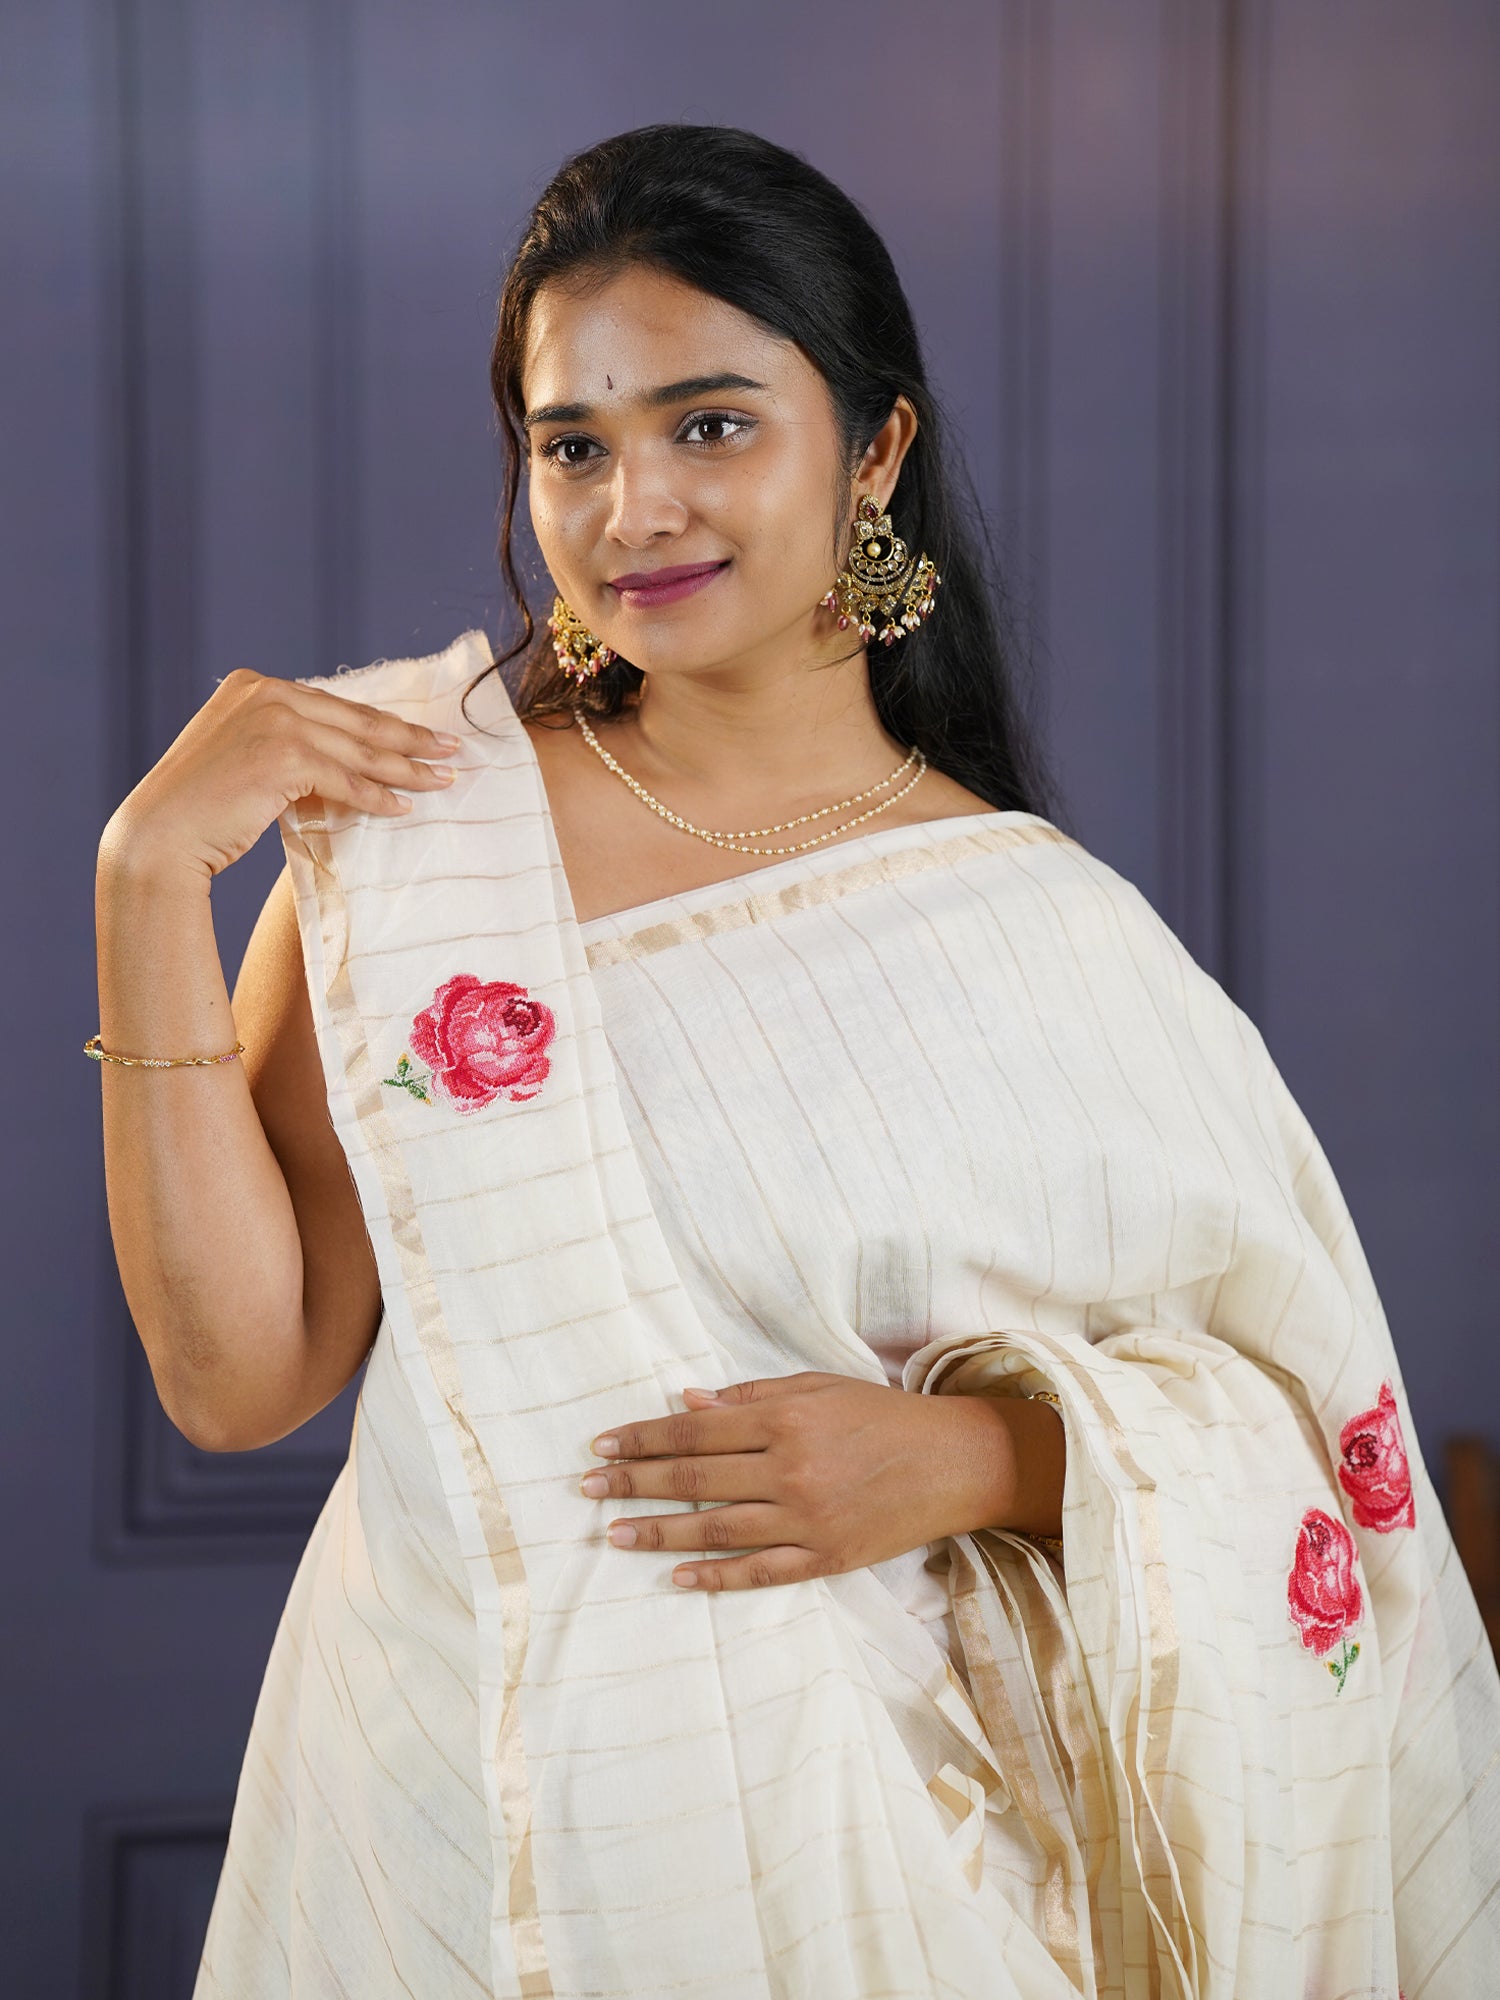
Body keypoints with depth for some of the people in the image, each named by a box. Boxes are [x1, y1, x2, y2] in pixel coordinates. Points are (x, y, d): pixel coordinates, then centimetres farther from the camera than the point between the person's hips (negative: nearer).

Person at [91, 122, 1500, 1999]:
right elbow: (240, 1373, -7)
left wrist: (975, 1459, -17)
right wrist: (148, 880, -13)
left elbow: (1295, 1417, 0)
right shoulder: (405, 804, -3)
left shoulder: (1050, 938, -5)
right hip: (437, 1833, 1)